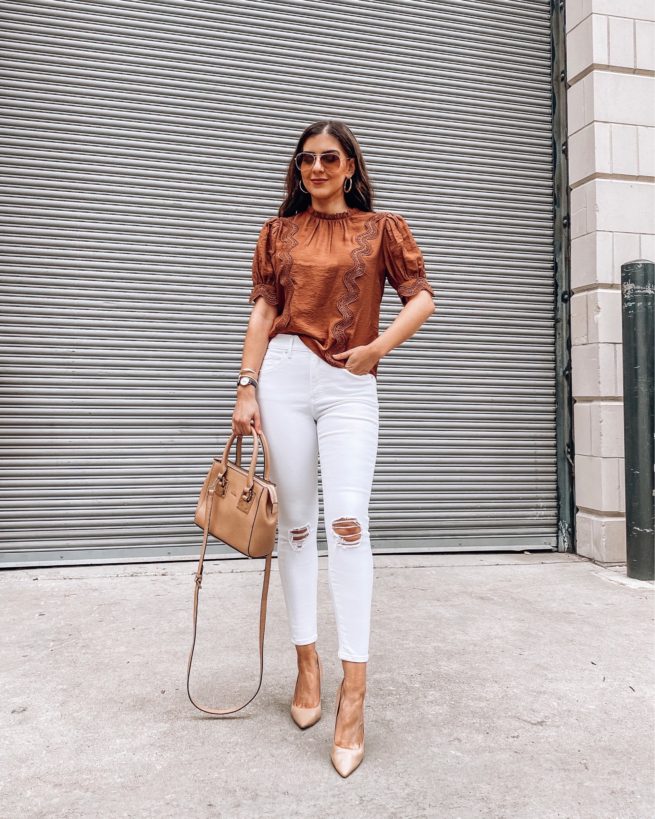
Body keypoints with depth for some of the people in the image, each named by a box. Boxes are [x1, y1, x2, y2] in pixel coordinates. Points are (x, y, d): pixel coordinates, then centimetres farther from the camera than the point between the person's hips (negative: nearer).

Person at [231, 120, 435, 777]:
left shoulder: (382, 227, 13)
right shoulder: (279, 231, 16)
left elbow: (421, 297, 6)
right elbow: (263, 310, 9)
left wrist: (377, 347, -9)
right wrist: (247, 386, 0)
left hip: (350, 386, -2)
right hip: (285, 378, 2)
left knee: (347, 522, -14)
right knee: (295, 523, 4)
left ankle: (353, 688, -8)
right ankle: (307, 661, 17)